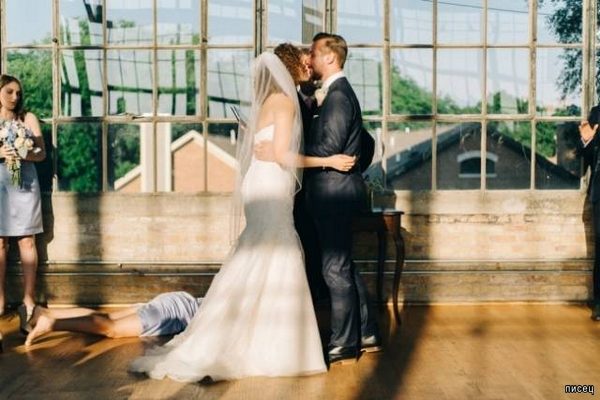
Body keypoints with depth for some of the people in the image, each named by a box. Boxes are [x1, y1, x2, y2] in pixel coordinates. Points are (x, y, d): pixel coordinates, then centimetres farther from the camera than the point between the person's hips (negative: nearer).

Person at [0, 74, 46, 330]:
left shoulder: (28, 118, 7)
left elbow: (42, 153, 2)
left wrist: (23, 154, -18)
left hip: (24, 184, 0)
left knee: (26, 241, -3)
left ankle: (28, 299, -1)